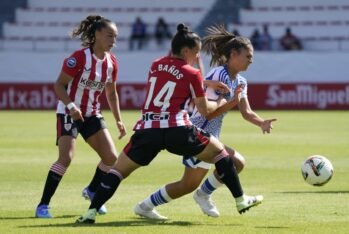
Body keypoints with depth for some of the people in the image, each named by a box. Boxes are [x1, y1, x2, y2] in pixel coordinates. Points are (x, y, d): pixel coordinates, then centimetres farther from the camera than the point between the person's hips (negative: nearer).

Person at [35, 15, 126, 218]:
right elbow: (59, 85, -17)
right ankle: (43, 206, -15)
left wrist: (118, 120, 10)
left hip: (92, 114, 7)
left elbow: (111, 93, 14)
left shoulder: (112, 62, 0)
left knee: (111, 157, 1)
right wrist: (71, 106, -31)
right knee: (66, 157, -22)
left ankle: (92, 191, 29)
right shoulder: (80, 58, -20)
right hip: (69, 113, -7)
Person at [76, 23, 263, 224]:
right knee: (219, 152, 18)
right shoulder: (192, 74, 4)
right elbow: (204, 110, 11)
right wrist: (220, 103, 31)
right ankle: (241, 200, 17)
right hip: (176, 130, -3)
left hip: (146, 130, 3)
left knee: (119, 170, 13)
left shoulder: (156, 65, 17)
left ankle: (92, 211, -4)